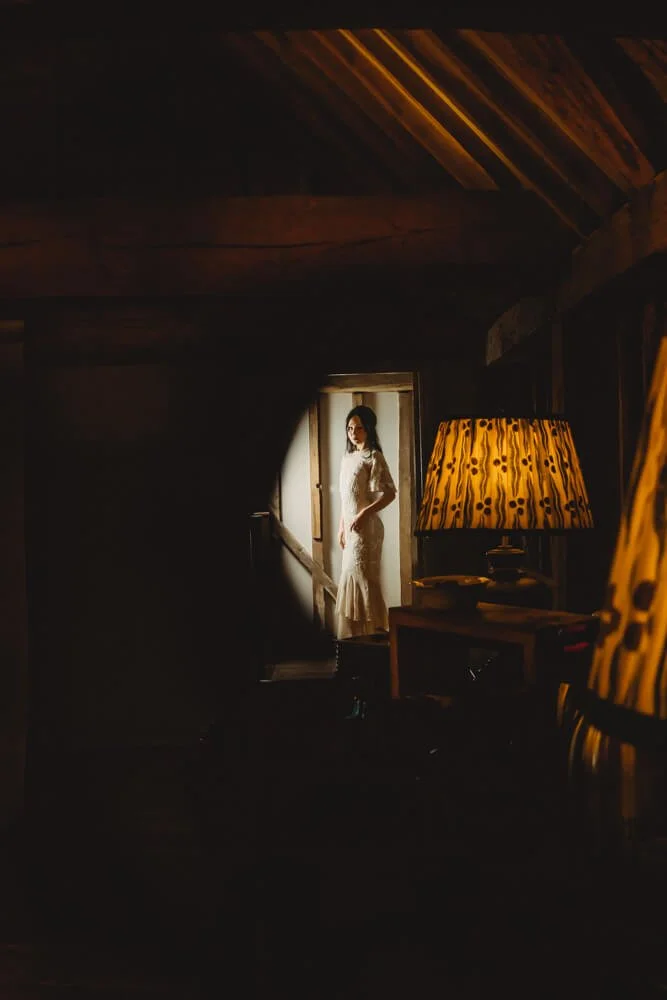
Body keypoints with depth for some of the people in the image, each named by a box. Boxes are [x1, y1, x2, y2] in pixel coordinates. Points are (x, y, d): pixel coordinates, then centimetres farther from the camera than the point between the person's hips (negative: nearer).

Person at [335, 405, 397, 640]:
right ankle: (355, 634, 17)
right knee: (351, 577, 10)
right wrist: (341, 526, 17)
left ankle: (375, 631, 0)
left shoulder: (373, 457, -9)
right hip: (351, 527, 8)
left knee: (364, 576, -7)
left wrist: (364, 514, -23)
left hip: (365, 527, -8)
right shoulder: (347, 458, 15)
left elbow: (389, 493, -17)